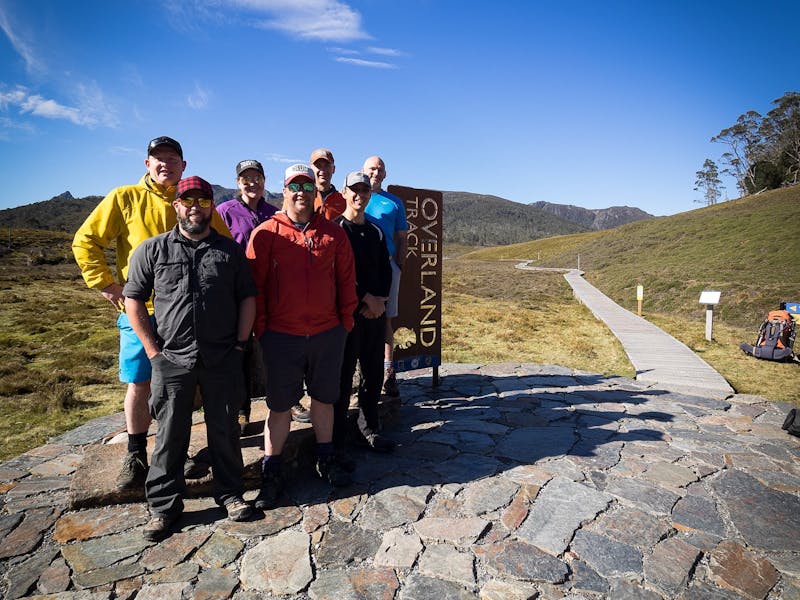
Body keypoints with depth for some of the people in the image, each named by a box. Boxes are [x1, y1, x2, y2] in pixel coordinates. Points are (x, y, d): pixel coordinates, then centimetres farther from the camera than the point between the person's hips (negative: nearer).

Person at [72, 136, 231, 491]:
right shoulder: (124, 198, 0)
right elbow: (85, 241, 3)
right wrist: (105, 284, -4)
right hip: (140, 309, -1)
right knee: (139, 384, 7)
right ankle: (136, 457, 24)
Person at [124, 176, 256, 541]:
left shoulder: (230, 250, 7)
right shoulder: (153, 249, 3)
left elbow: (247, 298, 8)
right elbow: (133, 300, 3)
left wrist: (240, 344, 1)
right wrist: (153, 348, -3)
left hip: (222, 360, 1)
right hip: (171, 360, -1)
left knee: (225, 429, 11)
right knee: (170, 435, 9)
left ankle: (230, 493, 30)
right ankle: (164, 506, 26)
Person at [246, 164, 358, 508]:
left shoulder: (333, 234, 5)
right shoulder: (265, 234, -2)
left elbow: (346, 281, 8)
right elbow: (253, 285, -2)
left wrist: (345, 322, 7)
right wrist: (261, 329, -4)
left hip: (327, 336, 3)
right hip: (281, 337, -2)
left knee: (324, 399, 16)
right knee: (280, 405, 8)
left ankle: (326, 461, 34)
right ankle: (271, 472, 24)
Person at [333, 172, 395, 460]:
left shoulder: (376, 232, 15)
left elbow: (386, 271, 13)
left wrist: (380, 299, -4)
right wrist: (366, 297, -14)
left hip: (375, 312, 6)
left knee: (374, 374, 12)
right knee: (342, 379, -2)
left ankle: (369, 429, 28)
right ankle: (337, 443, 8)